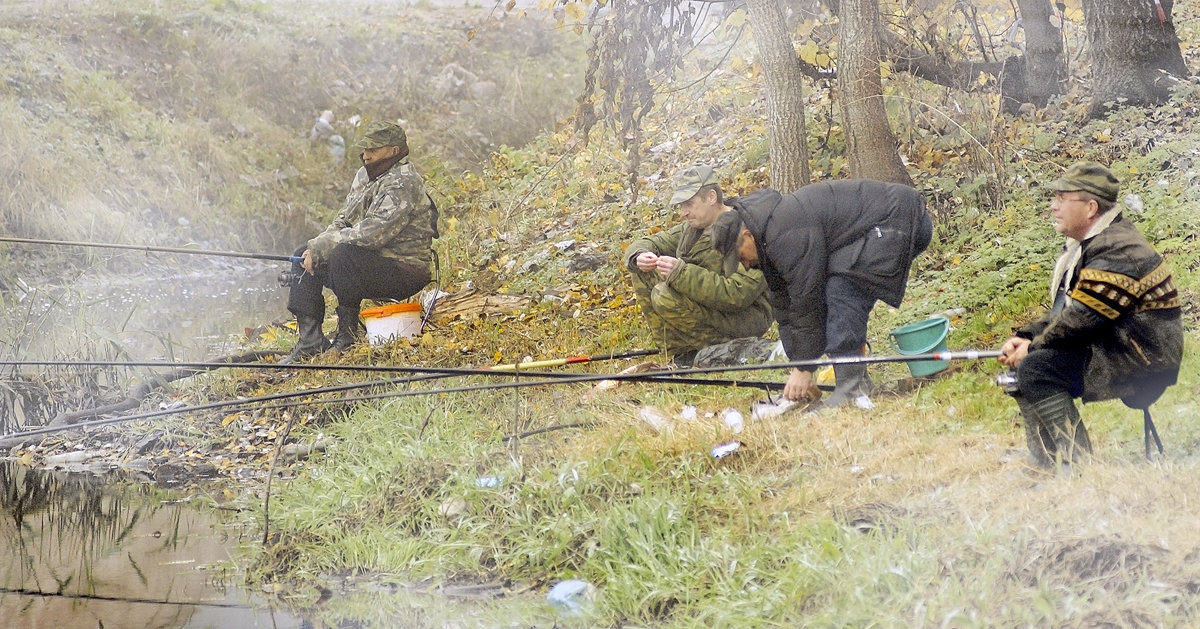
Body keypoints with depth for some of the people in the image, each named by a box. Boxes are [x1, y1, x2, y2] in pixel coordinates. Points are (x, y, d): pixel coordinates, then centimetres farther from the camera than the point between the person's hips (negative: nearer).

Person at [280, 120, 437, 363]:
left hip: (405, 271, -10)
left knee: (343, 256, -33)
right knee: (303, 257, 1)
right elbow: (344, 221, 14)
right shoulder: (365, 176, 11)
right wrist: (315, 249, -5)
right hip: (368, 263, 10)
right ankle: (311, 341, -3)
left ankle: (349, 336, -19)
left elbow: (372, 234, -27)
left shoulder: (403, 184, -19)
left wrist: (320, 246, -20)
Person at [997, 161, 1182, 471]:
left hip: (1139, 363, -11)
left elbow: (1082, 318, -24)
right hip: (1109, 349, 11)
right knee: (1020, 365, 11)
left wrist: (1032, 348, -13)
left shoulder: (1118, 250, -20)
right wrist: (1024, 338, 0)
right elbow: (1061, 310, 17)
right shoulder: (1083, 245, 13)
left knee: (1035, 370, -24)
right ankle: (1045, 465, 10)